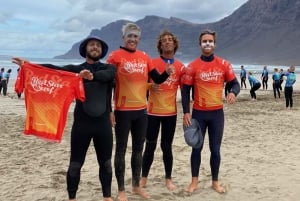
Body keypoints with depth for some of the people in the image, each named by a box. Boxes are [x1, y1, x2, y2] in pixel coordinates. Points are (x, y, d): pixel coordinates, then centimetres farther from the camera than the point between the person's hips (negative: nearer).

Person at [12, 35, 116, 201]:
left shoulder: (108, 68, 4)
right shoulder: (76, 69, 2)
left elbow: (107, 75, -20)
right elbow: (56, 69, -14)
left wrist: (93, 76, -42)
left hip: (103, 124, 1)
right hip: (81, 124, -1)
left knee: (105, 163, 12)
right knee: (75, 164, 7)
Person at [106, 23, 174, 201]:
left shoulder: (145, 57, 8)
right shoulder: (116, 56, -7)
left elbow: (157, 79, 12)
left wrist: (167, 73, -10)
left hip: (142, 110, 5)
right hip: (123, 111, -5)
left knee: (139, 149, 14)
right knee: (121, 149, 5)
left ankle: (137, 186, 30)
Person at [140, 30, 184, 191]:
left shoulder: (180, 67, 3)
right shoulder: (152, 63, -3)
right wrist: (151, 85, -20)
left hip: (171, 112, 2)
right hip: (153, 111, -1)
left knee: (167, 146, 10)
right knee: (150, 145, 6)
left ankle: (168, 179, 22)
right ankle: (143, 178, 20)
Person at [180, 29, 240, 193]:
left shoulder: (224, 64, 0)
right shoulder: (192, 66, -4)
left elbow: (235, 83, 4)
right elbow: (185, 90, -2)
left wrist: (233, 92, -20)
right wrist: (186, 112, -9)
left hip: (217, 113, 1)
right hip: (198, 113, -1)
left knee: (215, 149, 8)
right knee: (197, 148, 7)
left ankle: (215, 181, 23)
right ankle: (194, 181, 21)